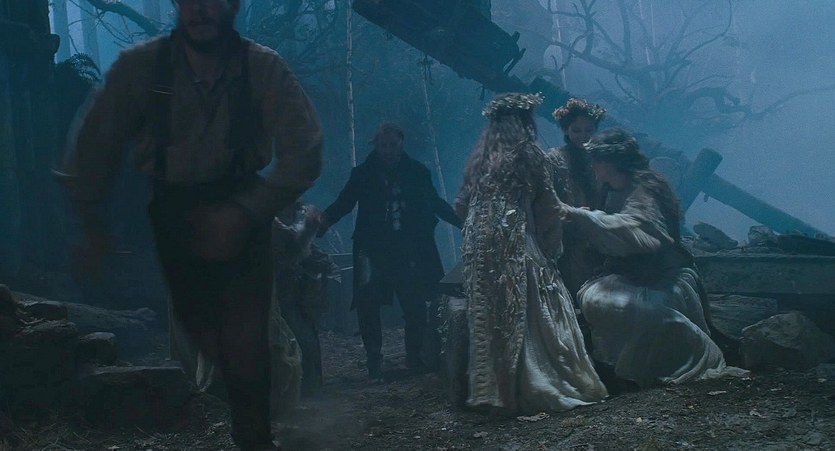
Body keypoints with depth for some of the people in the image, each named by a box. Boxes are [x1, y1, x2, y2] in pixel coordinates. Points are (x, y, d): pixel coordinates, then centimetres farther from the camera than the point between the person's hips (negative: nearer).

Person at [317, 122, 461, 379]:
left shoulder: (417, 173, 6)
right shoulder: (363, 175, 4)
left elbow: (436, 204, 15)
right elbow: (343, 204, 2)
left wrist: (463, 223, 9)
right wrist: (323, 221, -16)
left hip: (409, 252, 1)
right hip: (374, 251, 0)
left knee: (415, 305, -2)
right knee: (367, 303, -8)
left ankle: (415, 357, 14)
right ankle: (374, 359, 4)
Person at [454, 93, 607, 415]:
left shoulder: (479, 157, 12)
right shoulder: (527, 153, -2)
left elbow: (461, 204, 13)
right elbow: (547, 207, -1)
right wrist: (553, 244, 11)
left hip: (480, 250, 5)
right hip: (517, 247, -5)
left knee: (489, 316, 8)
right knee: (528, 315, -2)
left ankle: (491, 388, 10)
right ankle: (535, 386, -2)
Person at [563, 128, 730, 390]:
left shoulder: (645, 187, -15)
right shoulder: (616, 191, 11)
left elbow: (633, 230, -33)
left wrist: (581, 216, -31)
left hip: (665, 281, -8)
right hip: (633, 277, 8)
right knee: (591, 297, -15)